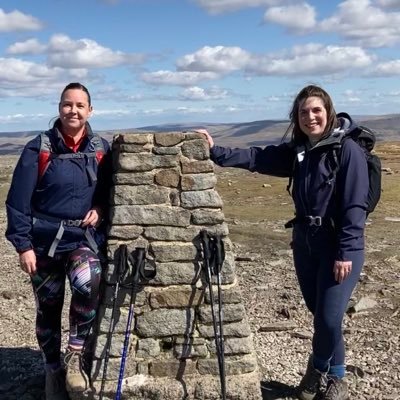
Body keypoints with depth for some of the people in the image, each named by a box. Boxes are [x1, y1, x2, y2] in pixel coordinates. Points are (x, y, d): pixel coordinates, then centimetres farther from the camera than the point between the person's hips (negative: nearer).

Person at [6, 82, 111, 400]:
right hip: (44, 241, 0)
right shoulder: (38, 149, -6)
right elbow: (18, 201, -6)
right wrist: (23, 245, -10)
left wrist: (100, 209, -7)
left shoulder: (101, 149, 2)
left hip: (85, 237, 1)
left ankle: (75, 355, -7)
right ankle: (53, 370, 31)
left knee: (88, 284, -28)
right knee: (48, 308, 9)